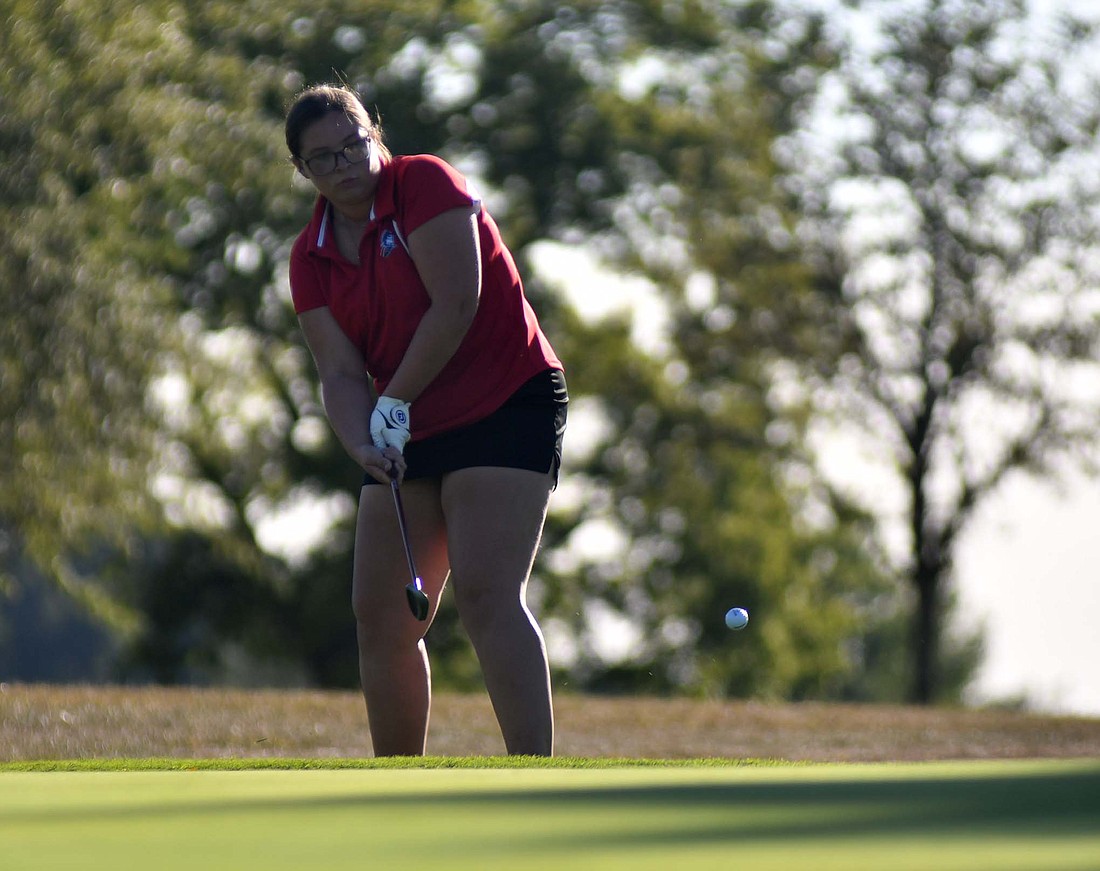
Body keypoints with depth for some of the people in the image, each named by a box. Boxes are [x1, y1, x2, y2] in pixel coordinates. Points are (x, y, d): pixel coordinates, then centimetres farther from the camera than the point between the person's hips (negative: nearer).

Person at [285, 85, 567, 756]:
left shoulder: (426, 183, -9)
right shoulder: (311, 258, 8)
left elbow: (456, 304, -17)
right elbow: (341, 372, 1)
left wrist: (396, 403, -12)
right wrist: (364, 444, -19)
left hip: (506, 405, -7)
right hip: (409, 436, 7)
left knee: (487, 596, -20)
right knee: (380, 614, 4)